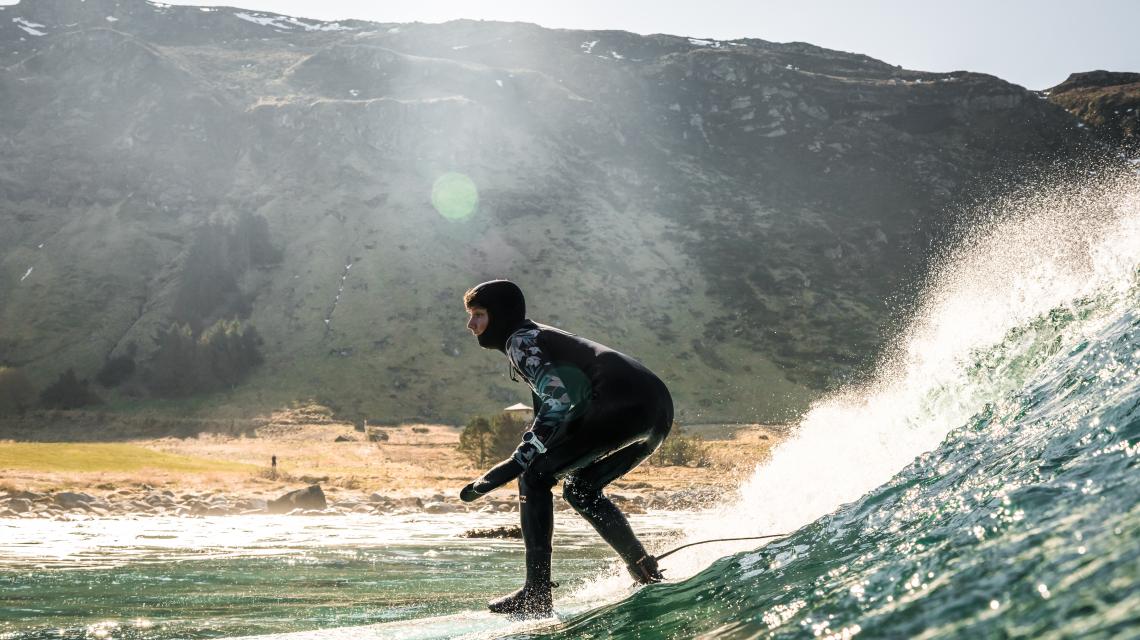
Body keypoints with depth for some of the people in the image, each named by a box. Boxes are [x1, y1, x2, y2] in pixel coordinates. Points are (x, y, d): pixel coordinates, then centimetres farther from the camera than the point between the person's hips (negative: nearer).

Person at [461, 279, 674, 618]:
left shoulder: (520, 339, 1)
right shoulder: (539, 339, 31)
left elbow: (559, 398, -15)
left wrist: (518, 463, -19)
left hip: (623, 404, -10)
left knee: (533, 477, -3)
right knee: (579, 488, 25)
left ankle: (537, 595, -7)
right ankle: (647, 571, 20)